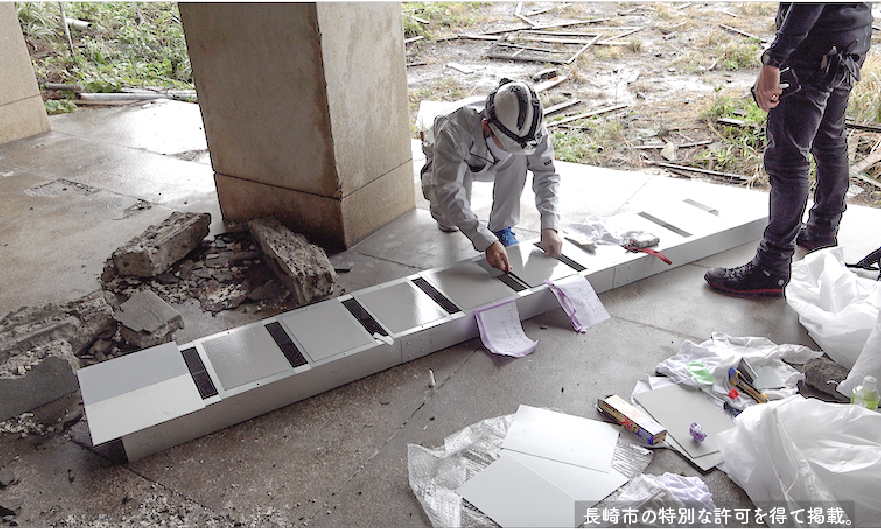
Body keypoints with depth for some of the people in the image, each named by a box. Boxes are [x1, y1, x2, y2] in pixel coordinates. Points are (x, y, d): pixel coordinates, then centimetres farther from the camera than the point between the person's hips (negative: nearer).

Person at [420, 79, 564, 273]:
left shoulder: (530, 130, -33)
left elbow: (546, 174, -21)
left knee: (519, 159, -29)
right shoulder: (454, 130, -45)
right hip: (446, 162, -3)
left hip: (491, 164, 3)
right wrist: (486, 242, -55)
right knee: (447, 210, -31)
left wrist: (550, 226, -34)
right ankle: (447, 217, 9)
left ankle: (501, 228, -11)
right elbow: (449, 193, -48)